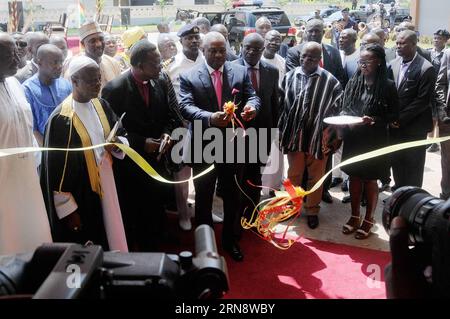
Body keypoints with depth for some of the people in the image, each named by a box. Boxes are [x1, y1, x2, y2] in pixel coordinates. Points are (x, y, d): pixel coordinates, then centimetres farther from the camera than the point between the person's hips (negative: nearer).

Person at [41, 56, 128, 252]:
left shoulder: (101, 106, 2)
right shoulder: (61, 119, -19)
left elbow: (121, 134, 13)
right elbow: (56, 169, -16)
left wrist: (119, 144, -11)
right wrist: (68, 210, -14)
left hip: (106, 186, 7)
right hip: (80, 195, -6)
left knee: (111, 240, 18)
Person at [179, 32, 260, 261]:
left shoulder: (240, 72, 1)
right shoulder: (189, 77, -6)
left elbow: (252, 97, -3)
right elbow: (185, 107, -18)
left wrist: (251, 107, -28)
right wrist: (209, 118, -37)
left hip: (233, 145, 2)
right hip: (203, 147, -2)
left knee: (233, 196, 17)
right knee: (203, 198, 14)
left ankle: (230, 240, 38)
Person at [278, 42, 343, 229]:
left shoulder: (330, 81, -8)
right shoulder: (289, 77, 0)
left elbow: (336, 110, -4)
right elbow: (282, 104, 6)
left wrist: (332, 136, -7)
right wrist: (282, 131, 4)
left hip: (319, 136, -2)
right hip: (294, 135, 2)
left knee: (316, 176, 12)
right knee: (294, 174, 16)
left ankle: (312, 210, 29)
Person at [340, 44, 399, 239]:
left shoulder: (387, 86, -8)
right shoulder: (353, 82, 3)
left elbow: (394, 115, -6)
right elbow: (344, 108, 10)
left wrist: (374, 120, -21)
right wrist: (344, 119, -10)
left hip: (374, 140, -3)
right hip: (353, 138, 4)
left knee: (370, 179, 7)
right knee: (354, 176, 11)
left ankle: (369, 219, 23)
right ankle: (354, 216, 27)